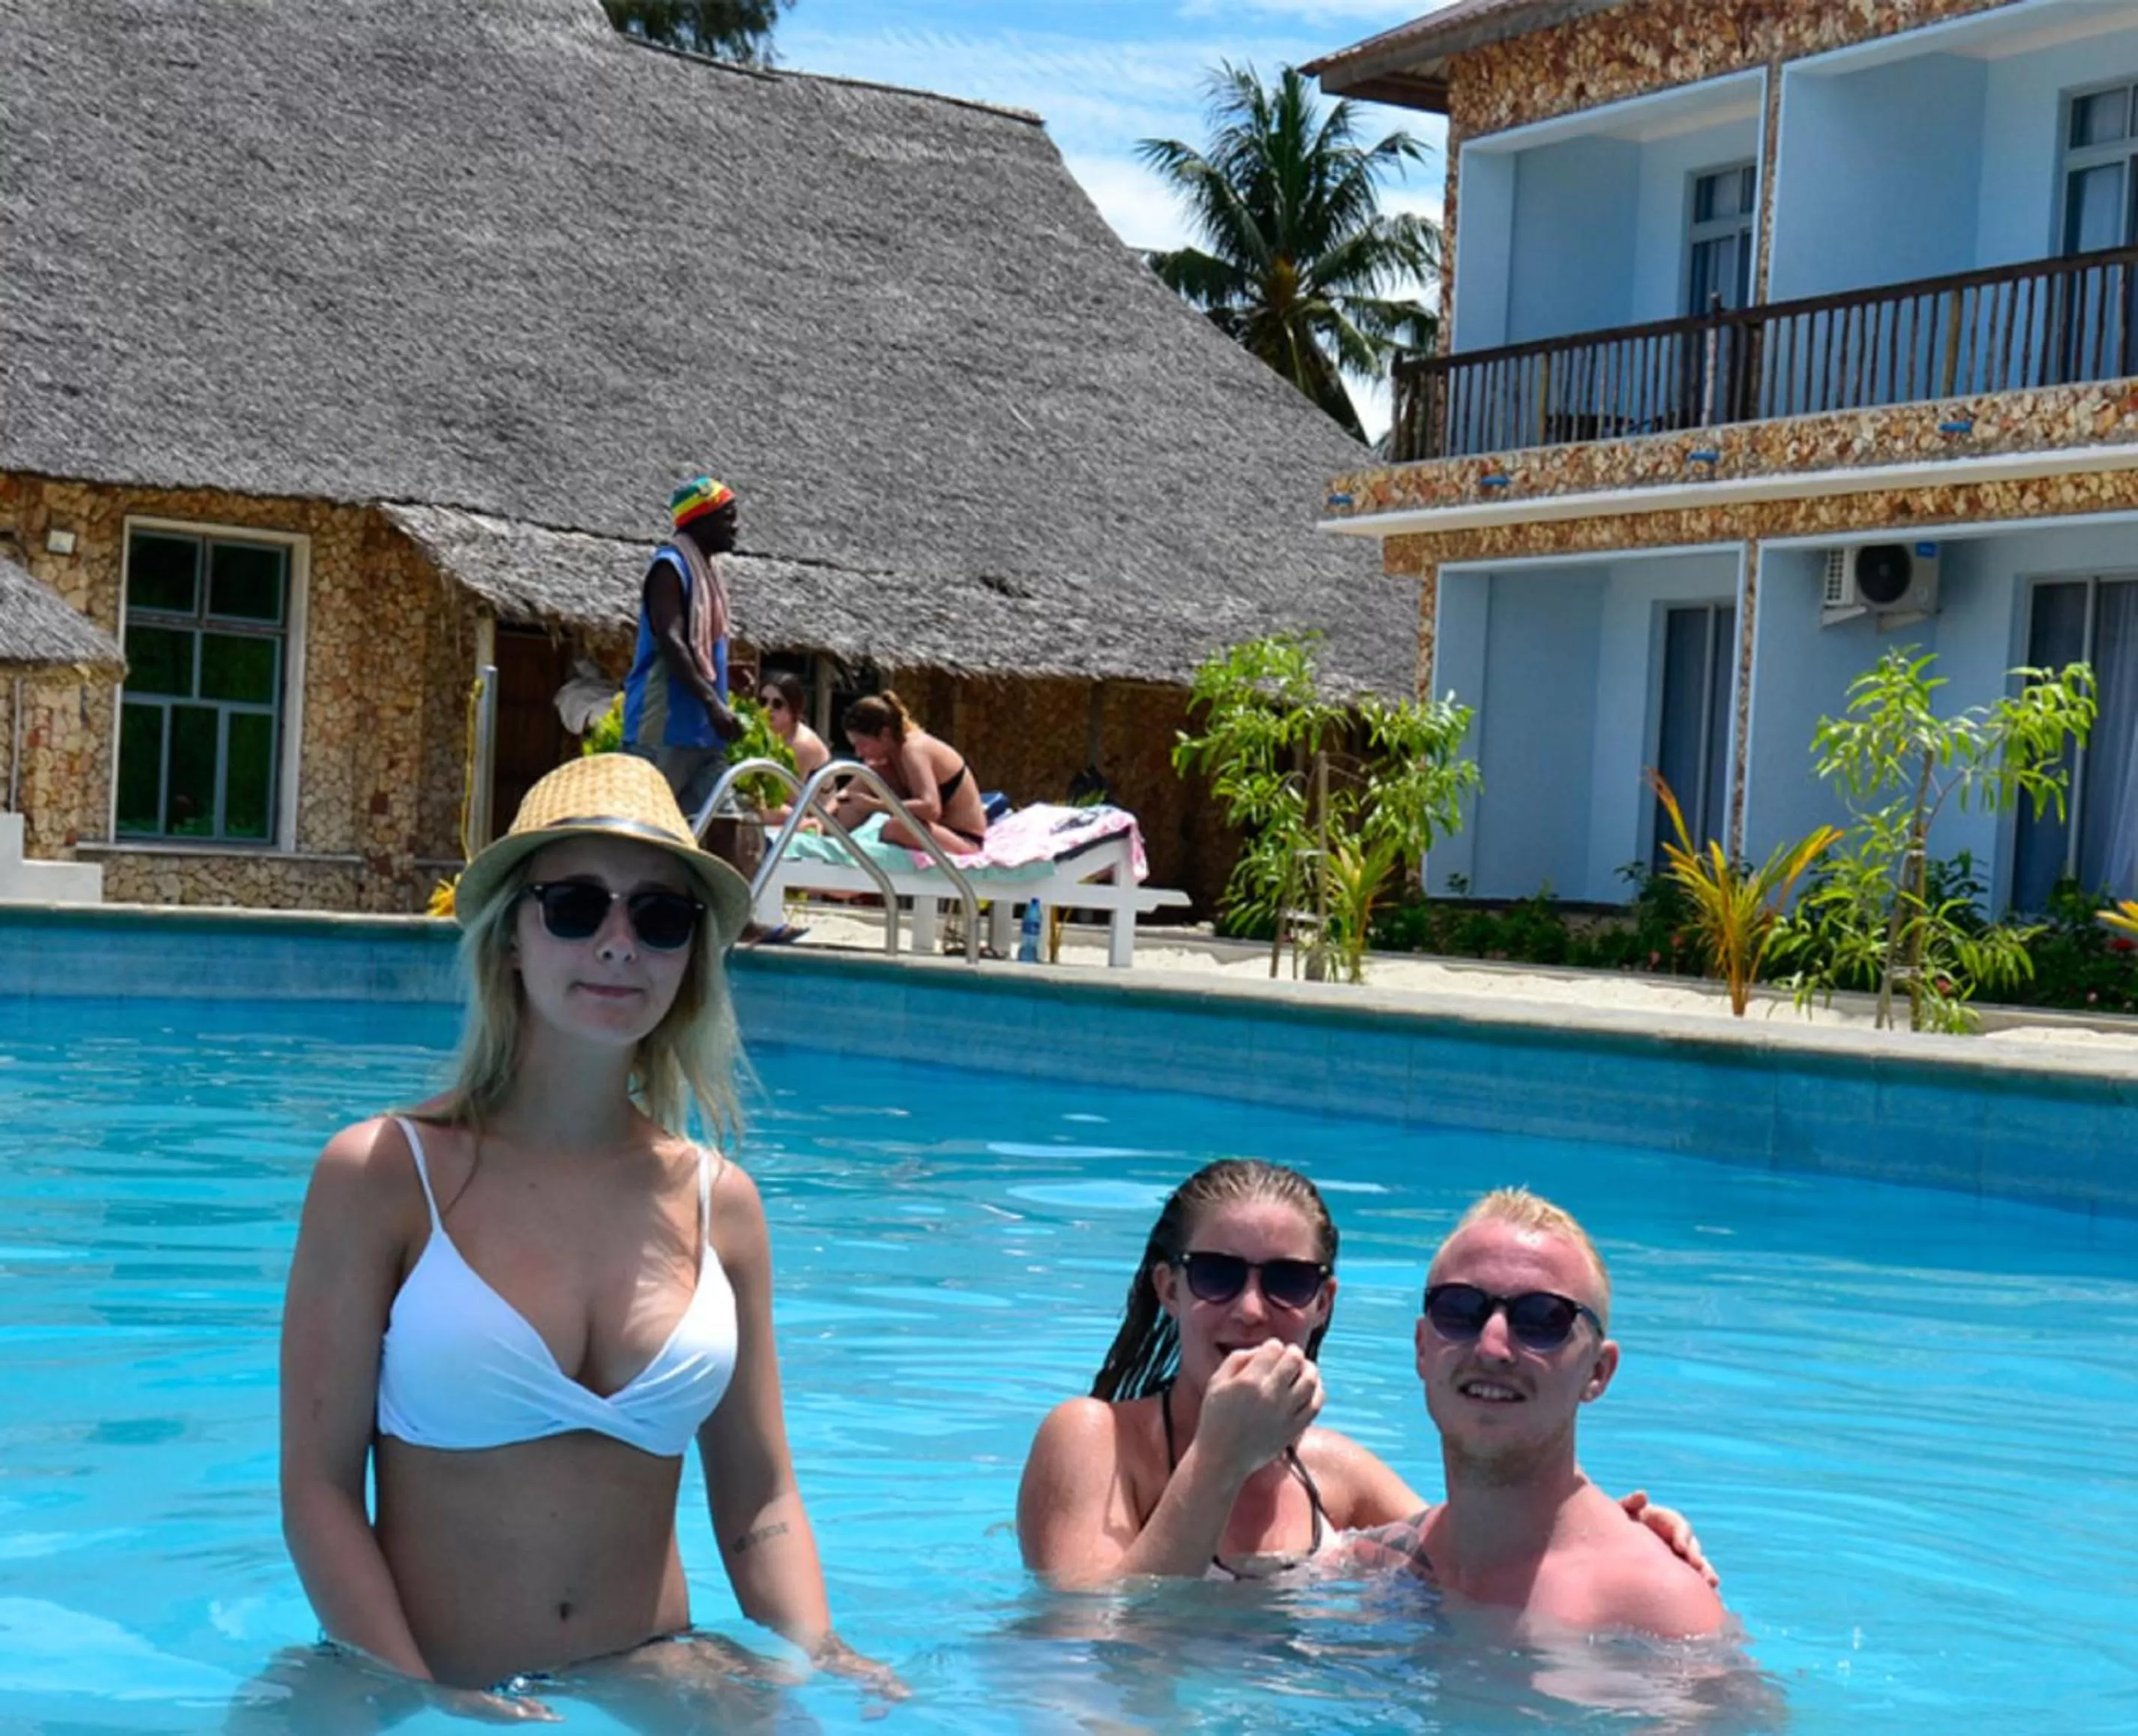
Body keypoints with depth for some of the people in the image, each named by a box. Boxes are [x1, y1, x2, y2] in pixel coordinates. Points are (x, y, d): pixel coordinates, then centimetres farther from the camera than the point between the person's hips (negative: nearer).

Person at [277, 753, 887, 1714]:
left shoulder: (720, 1203, 6)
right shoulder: (381, 1175, -5)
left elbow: (760, 1503, 9)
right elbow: (318, 1488, -7)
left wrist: (817, 1661, -7)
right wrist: (424, 1707, -16)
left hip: (648, 1685, 3)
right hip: (424, 1696, -3)